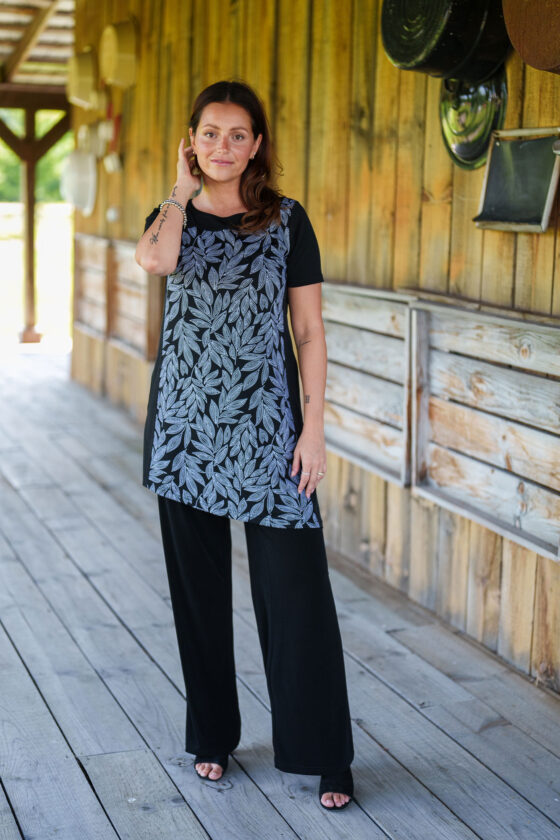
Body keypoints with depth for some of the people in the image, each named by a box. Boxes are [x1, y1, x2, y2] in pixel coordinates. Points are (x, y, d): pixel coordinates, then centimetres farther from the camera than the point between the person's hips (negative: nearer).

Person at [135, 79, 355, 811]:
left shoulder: (286, 220, 1)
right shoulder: (171, 217, 6)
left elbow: (310, 331, 0)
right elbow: (157, 260, -21)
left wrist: (314, 428, -7)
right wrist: (183, 190, -7)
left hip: (267, 427, -2)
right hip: (186, 422, 2)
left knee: (295, 592, -3)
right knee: (199, 588, 10)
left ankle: (324, 756, 9)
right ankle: (213, 735, 27)